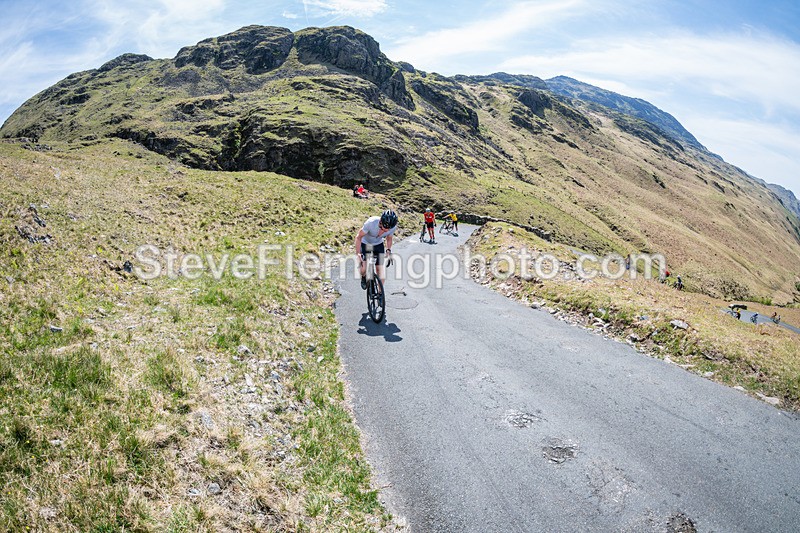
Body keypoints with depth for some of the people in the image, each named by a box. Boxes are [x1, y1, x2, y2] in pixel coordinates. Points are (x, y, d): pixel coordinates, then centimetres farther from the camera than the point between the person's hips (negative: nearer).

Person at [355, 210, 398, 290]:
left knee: (380, 269, -5)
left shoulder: (393, 227, -25)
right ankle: (364, 277, 22)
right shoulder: (371, 223, -38)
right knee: (362, 270, -15)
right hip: (365, 244, -2)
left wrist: (388, 250, -15)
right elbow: (358, 237, -25)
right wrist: (358, 254, -29)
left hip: (378, 245, 3)